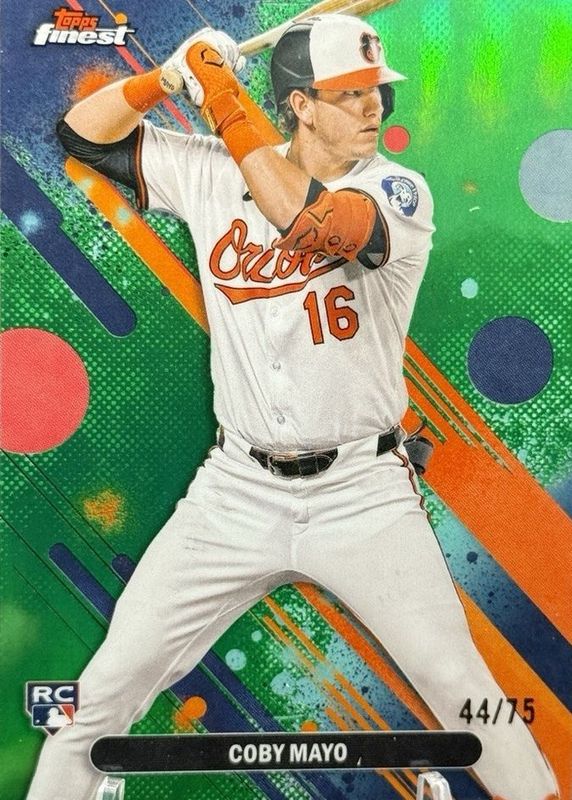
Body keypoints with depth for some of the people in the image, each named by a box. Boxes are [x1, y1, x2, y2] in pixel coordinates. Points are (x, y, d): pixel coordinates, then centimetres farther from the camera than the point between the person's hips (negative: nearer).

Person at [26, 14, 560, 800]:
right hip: (237, 490, 2)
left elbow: (319, 225, -26)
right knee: (110, 686, 5)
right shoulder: (213, 173, 3)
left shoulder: (399, 190, -5)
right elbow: (83, 132, 8)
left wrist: (225, 108, -18)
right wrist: (166, 76, -7)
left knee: (464, 692, -1)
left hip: (361, 491, -1)